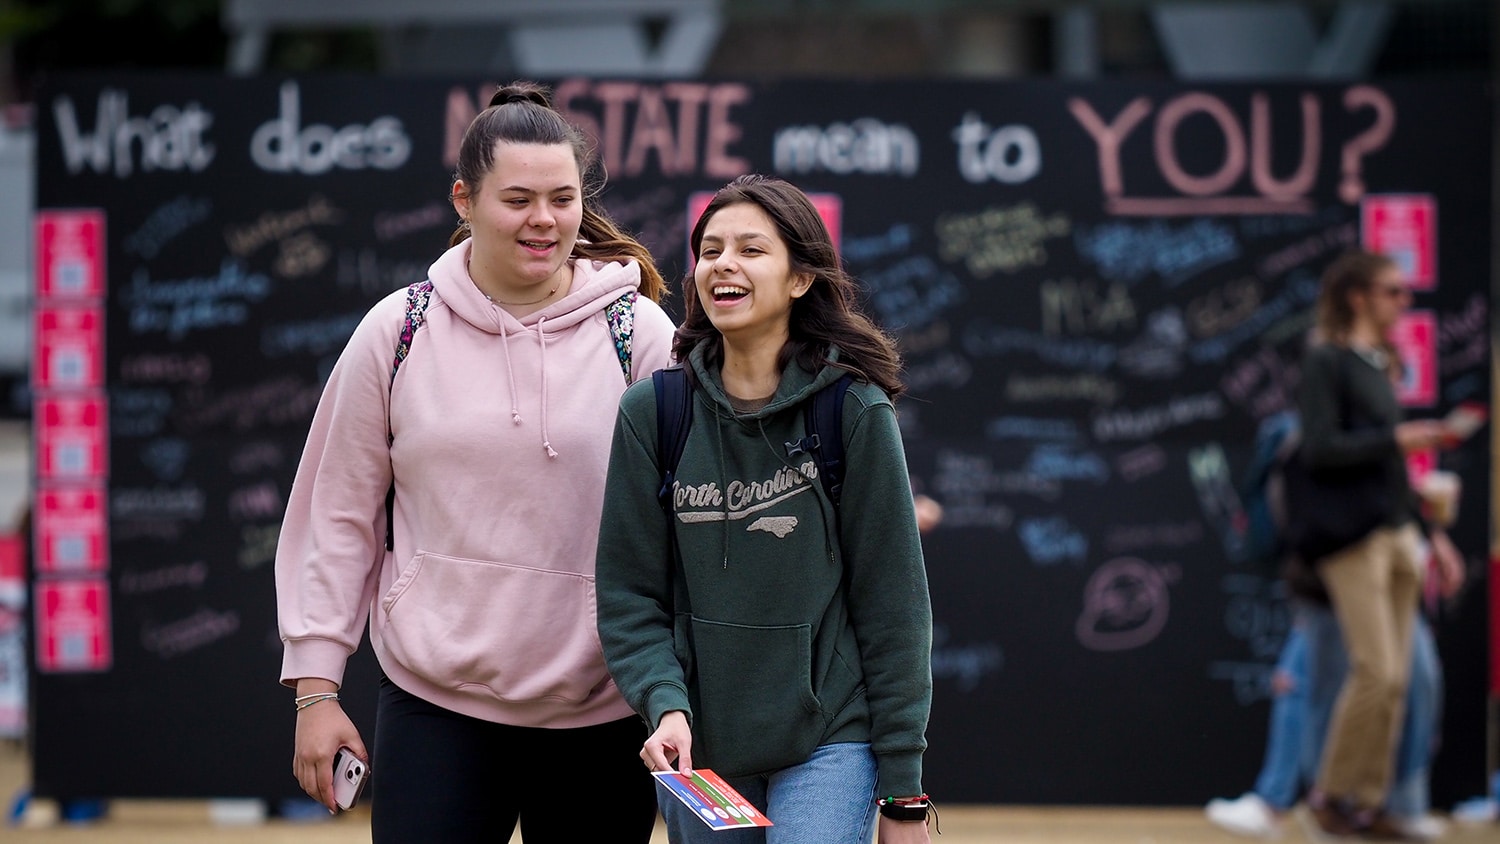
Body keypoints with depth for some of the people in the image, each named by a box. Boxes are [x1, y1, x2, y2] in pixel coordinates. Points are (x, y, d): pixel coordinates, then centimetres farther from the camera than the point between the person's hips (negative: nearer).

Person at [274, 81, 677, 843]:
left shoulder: (638, 333, 0)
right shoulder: (398, 332, 1)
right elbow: (338, 516, 6)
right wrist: (315, 686, 3)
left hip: (603, 715, 0)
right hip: (436, 703, 0)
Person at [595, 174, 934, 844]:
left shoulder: (855, 411, -5)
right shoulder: (651, 413, 1)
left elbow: (892, 602, -3)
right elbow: (629, 594, 3)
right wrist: (665, 704, -15)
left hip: (829, 744, -3)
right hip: (698, 751, 3)